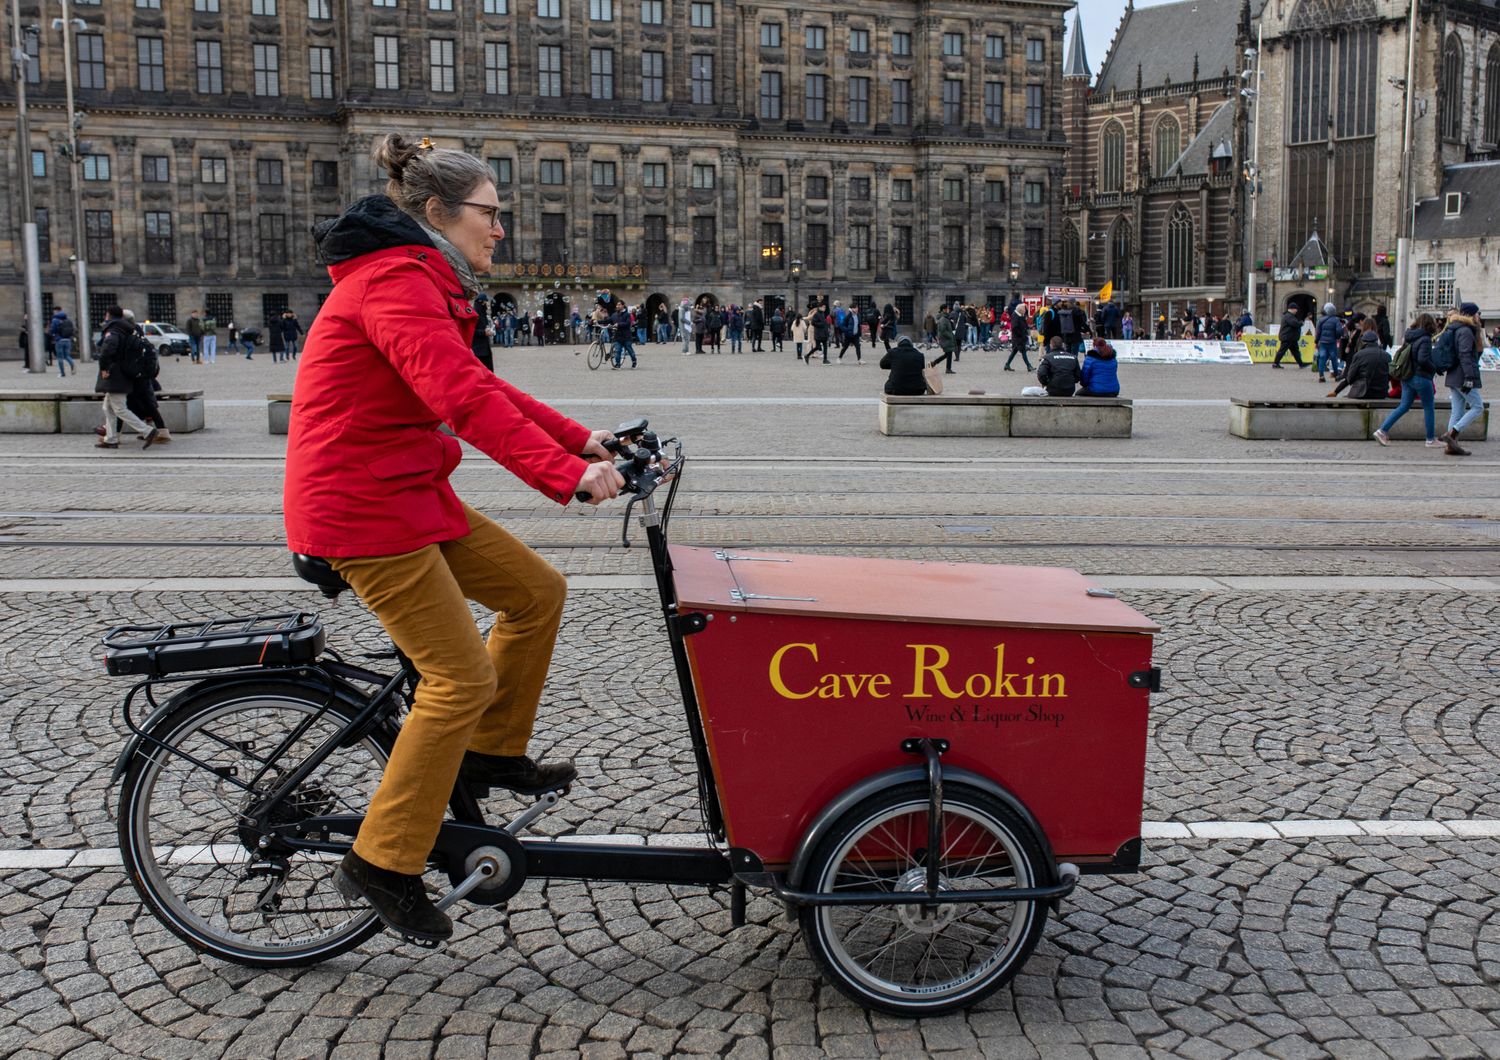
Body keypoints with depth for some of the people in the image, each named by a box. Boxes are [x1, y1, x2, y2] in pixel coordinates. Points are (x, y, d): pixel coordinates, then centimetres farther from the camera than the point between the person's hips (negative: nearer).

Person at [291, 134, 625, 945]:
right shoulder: (395, 283, -18)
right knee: (462, 676, -8)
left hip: (409, 494, 10)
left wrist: (580, 439, 12)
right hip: (362, 505, -10)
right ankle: (382, 865, 3)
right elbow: (465, 399, -31)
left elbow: (481, 387, 19)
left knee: (537, 591, 10)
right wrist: (567, 475, -35)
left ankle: (491, 754, 24)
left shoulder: (421, 285, 16)